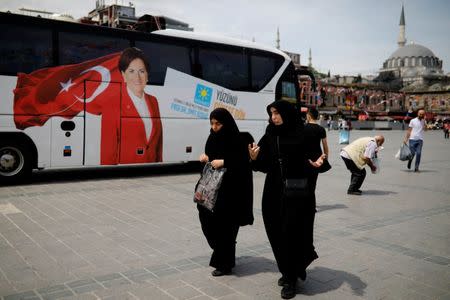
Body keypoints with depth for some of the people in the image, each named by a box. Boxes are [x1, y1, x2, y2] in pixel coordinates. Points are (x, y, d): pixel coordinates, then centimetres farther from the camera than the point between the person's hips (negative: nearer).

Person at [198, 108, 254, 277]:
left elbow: (245, 163, -15)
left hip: (231, 190, -7)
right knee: (208, 219, 7)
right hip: (213, 187, 7)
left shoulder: (238, 140, -12)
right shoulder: (212, 138, 9)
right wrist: (206, 158, -1)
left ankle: (224, 264, 12)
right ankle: (221, 255, 31)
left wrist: (223, 162, -22)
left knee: (224, 225, -3)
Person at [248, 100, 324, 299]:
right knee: (276, 232, 10)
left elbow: (309, 160, -4)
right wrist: (255, 159, -16)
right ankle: (288, 271, 31)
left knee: (292, 233, -2)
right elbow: (265, 165, 4)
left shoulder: (302, 134, -6)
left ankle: (291, 279, 11)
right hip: (274, 192, 5)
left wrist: (315, 163, -26)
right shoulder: (269, 136, 6)